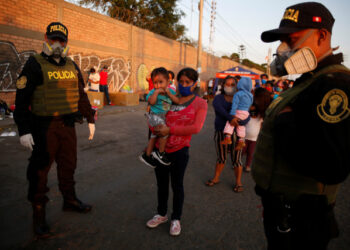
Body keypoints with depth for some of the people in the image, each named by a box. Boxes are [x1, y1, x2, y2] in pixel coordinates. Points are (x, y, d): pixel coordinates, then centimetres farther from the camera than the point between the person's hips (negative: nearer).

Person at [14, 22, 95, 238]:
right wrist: (24, 130, -14)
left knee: (68, 165, 17)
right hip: (44, 127, -5)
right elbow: (22, 99, -9)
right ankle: (38, 215, 18)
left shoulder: (72, 66, 12)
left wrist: (90, 119, 18)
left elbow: (81, 95, 18)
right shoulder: (35, 65, -5)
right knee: (40, 170, 3)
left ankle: (70, 200, 36)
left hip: (68, 125, 6)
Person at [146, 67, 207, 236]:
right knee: (161, 183, 17)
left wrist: (170, 130, -22)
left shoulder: (200, 103, -4)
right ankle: (161, 214, 38)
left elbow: (196, 127, -18)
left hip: (179, 150, -4)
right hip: (160, 148, 4)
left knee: (177, 185, 10)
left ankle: (176, 219, 30)